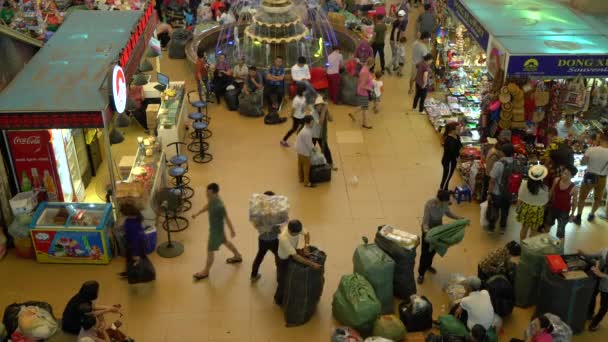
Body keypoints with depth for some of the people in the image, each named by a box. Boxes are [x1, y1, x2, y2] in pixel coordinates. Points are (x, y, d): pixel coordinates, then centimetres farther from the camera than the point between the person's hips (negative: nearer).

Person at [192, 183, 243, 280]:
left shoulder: (219, 206, -36)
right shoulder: (212, 199, -12)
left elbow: (227, 218, -24)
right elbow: (207, 206, 12)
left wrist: (232, 231, -12)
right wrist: (197, 214, 15)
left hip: (217, 230, -9)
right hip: (214, 227, 9)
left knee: (210, 250, 8)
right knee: (225, 242, 30)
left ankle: (205, 272, 27)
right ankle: (238, 256, 52)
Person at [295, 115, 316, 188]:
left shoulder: (307, 129, 1)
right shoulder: (306, 133, -31)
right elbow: (308, 144, -24)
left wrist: (312, 147, 6)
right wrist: (313, 148, -8)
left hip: (300, 150, 10)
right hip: (304, 151, -10)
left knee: (301, 164, 22)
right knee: (306, 166, 2)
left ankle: (301, 178, 39)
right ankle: (306, 182, 12)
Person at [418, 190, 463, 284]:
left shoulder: (444, 204, -18)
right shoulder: (429, 205, -35)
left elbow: (448, 213, 3)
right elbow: (425, 222, -34)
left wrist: (460, 218, -6)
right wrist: (426, 232, -51)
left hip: (438, 227, 6)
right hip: (428, 229, -6)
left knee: (433, 249, 23)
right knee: (425, 251, 5)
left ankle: (428, 265, 48)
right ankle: (421, 273, 21)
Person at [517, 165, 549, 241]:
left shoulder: (524, 184, -17)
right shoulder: (544, 188, -21)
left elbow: (520, 199, -9)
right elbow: (545, 202, -8)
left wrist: (518, 210, 5)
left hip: (525, 209, 2)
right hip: (537, 211, -2)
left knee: (524, 228, 21)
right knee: (533, 231, 17)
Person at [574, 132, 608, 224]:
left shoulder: (591, 149, -19)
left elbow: (582, 162, -11)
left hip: (589, 176, -1)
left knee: (582, 197, 17)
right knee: (597, 198, 25)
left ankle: (578, 217, 24)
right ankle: (591, 215, 42)